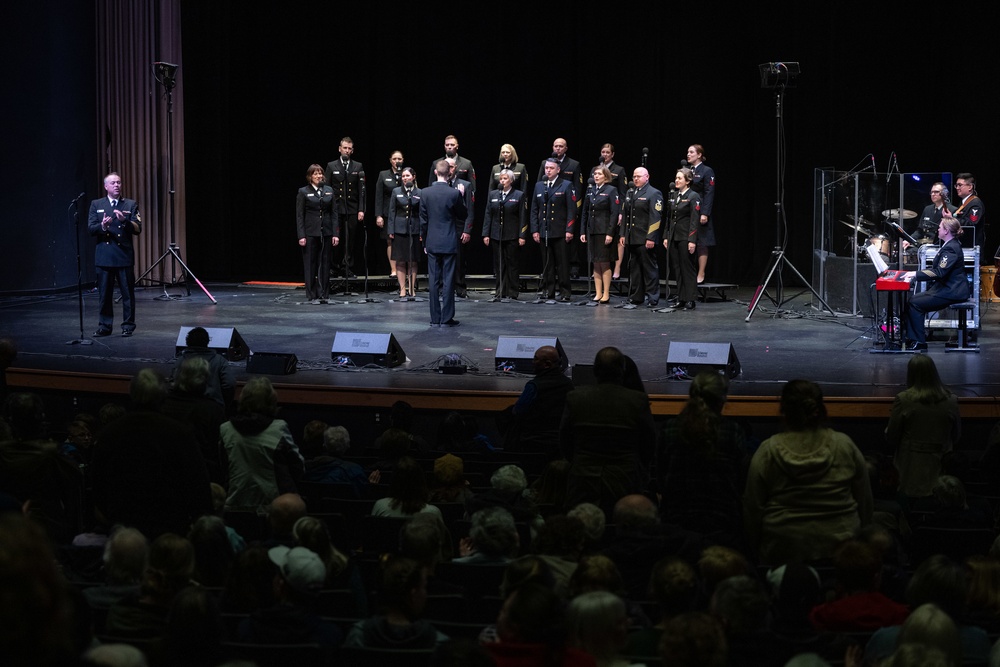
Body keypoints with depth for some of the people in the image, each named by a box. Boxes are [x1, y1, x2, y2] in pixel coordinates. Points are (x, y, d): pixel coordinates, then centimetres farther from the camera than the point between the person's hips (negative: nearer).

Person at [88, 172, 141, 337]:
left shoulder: (131, 205, 7)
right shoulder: (96, 205, 10)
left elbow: (138, 229, -1)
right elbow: (91, 228, 1)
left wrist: (124, 221, -18)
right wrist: (102, 226, -19)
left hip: (124, 255, -1)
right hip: (104, 256, 1)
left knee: (128, 293, 1)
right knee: (104, 294, 4)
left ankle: (128, 326, 8)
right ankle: (105, 326, 12)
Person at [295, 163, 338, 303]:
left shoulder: (329, 190, 9)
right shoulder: (303, 192, 0)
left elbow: (333, 213, 8)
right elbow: (299, 215, -2)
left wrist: (336, 233, 0)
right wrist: (301, 236, -10)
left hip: (326, 233, 3)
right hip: (310, 233, -3)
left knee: (325, 264, 4)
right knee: (310, 264, 1)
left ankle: (323, 294, 10)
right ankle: (312, 295, 7)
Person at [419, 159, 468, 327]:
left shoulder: (425, 193, -3)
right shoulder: (454, 194, -11)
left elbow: (423, 220, 2)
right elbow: (463, 215, 3)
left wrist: (424, 240, 13)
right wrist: (462, 196, 13)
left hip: (432, 243, 2)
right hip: (450, 243, -2)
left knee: (434, 281, 6)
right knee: (448, 281, 2)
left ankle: (435, 319, 8)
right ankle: (447, 318, 2)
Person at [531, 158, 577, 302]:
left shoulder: (566, 185, 1)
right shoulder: (539, 186, 13)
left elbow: (571, 210, -4)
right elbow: (534, 210, 13)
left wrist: (569, 230, -11)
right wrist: (534, 230, 5)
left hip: (560, 232, -4)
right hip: (544, 232, 4)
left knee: (563, 264, -2)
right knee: (547, 264, 6)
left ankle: (565, 293, 3)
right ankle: (548, 292, 12)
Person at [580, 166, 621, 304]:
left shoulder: (611, 190, -5)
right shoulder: (590, 190, 12)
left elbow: (614, 213, -10)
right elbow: (585, 212, 13)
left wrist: (610, 233, -16)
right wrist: (583, 232, 7)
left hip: (605, 231, -5)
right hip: (592, 231, 5)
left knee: (604, 263, -4)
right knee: (596, 263, 7)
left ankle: (606, 294, 1)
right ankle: (598, 294, 10)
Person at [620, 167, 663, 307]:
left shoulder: (654, 194, -6)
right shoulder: (629, 193, 16)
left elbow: (655, 218, -13)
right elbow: (624, 215, 19)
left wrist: (651, 238, -18)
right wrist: (623, 235, 13)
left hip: (646, 239, -7)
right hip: (632, 238, 7)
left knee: (649, 268, -2)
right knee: (634, 268, 11)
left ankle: (652, 298, 2)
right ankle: (635, 297, 18)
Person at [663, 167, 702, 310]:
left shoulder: (693, 197, -8)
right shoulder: (674, 195, 13)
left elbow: (694, 220, -13)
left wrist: (692, 240, -18)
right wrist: (666, 237, 11)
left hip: (685, 238, -7)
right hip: (674, 237, 7)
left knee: (687, 268, -3)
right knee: (676, 268, 8)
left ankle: (690, 300, 2)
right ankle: (681, 298, 14)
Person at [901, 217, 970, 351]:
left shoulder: (951, 248, -19)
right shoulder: (949, 245, 14)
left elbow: (940, 272, -28)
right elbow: (939, 269, 19)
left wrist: (916, 274, -25)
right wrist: (917, 273, 8)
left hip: (952, 292, -10)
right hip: (945, 287, 10)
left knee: (915, 304, -15)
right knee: (912, 299, 3)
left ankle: (919, 342, -10)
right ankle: (912, 338, 2)